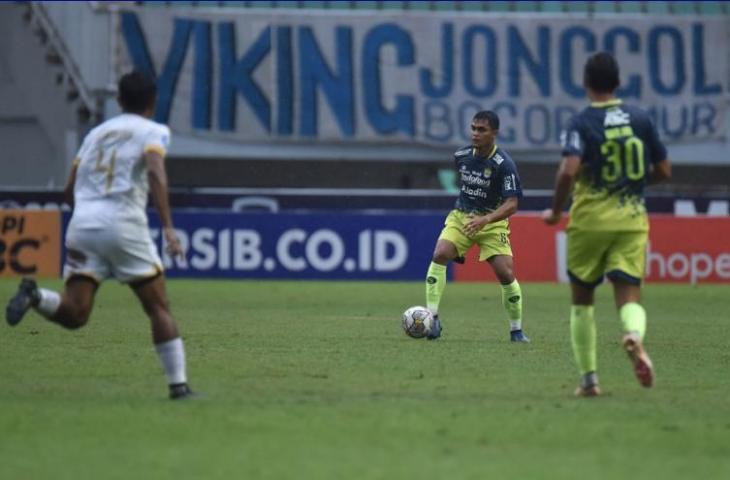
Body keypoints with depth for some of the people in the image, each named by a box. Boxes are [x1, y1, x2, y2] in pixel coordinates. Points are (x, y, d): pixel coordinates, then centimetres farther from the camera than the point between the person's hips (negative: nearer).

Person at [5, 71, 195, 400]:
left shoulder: (97, 132, 24)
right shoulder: (154, 131, 8)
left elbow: (70, 188, 21)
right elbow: (155, 172, -12)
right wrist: (167, 226, -19)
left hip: (82, 223, 4)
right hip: (124, 223, -4)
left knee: (74, 315, -3)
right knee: (159, 308, 7)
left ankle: (36, 296, -30)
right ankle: (178, 384, 2)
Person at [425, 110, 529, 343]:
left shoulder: (504, 164, -18)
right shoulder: (461, 156, -2)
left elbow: (511, 204, -22)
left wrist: (485, 220, -36)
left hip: (491, 222, -3)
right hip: (461, 216, 3)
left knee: (506, 274, -13)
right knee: (439, 254, -23)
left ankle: (516, 330, 8)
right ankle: (432, 318, -21)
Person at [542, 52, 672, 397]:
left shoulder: (580, 124, -8)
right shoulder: (641, 119, 4)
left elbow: (568, 171, -22)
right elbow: (663, 171, 7)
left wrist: (555, 212, -8)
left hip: (589, 222, -2)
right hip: (633, 220, 2)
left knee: (582, 300, 14)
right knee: (629, 296, -2)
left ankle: (589, 378, 13)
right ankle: (634, 335, -37)